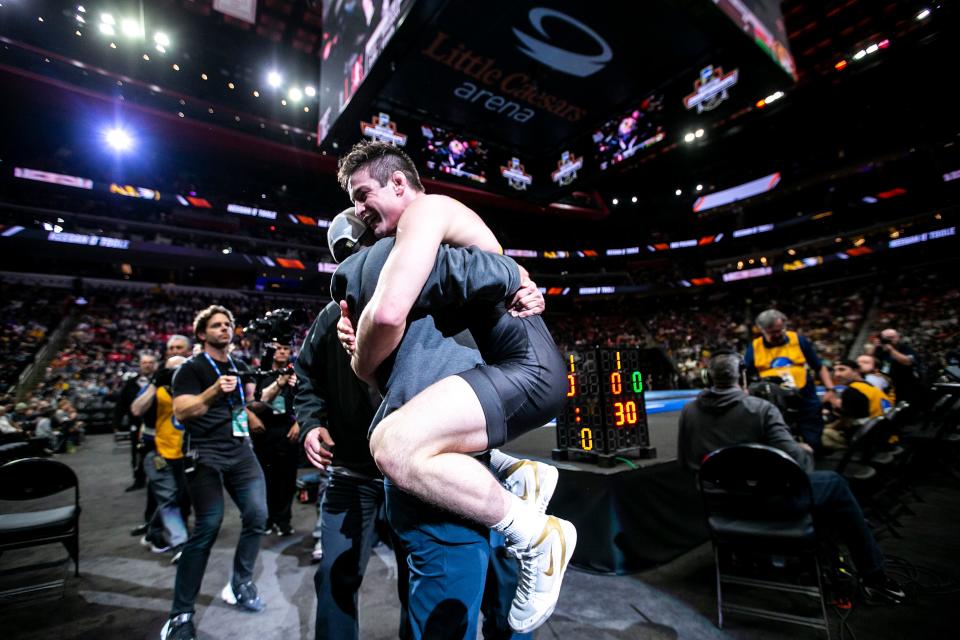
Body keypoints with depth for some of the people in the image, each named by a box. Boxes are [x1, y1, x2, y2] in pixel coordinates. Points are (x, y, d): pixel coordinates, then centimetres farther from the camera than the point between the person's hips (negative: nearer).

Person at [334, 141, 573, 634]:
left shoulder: (426, 210, -9)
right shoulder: (427, 233, 22)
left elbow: (389, 312, -24)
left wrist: (361, 364, -3)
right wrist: (358, 332, 5)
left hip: (527, 368, -11)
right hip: (513, 367, 11)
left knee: (393, 446, -28)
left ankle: (538, 536, -9)